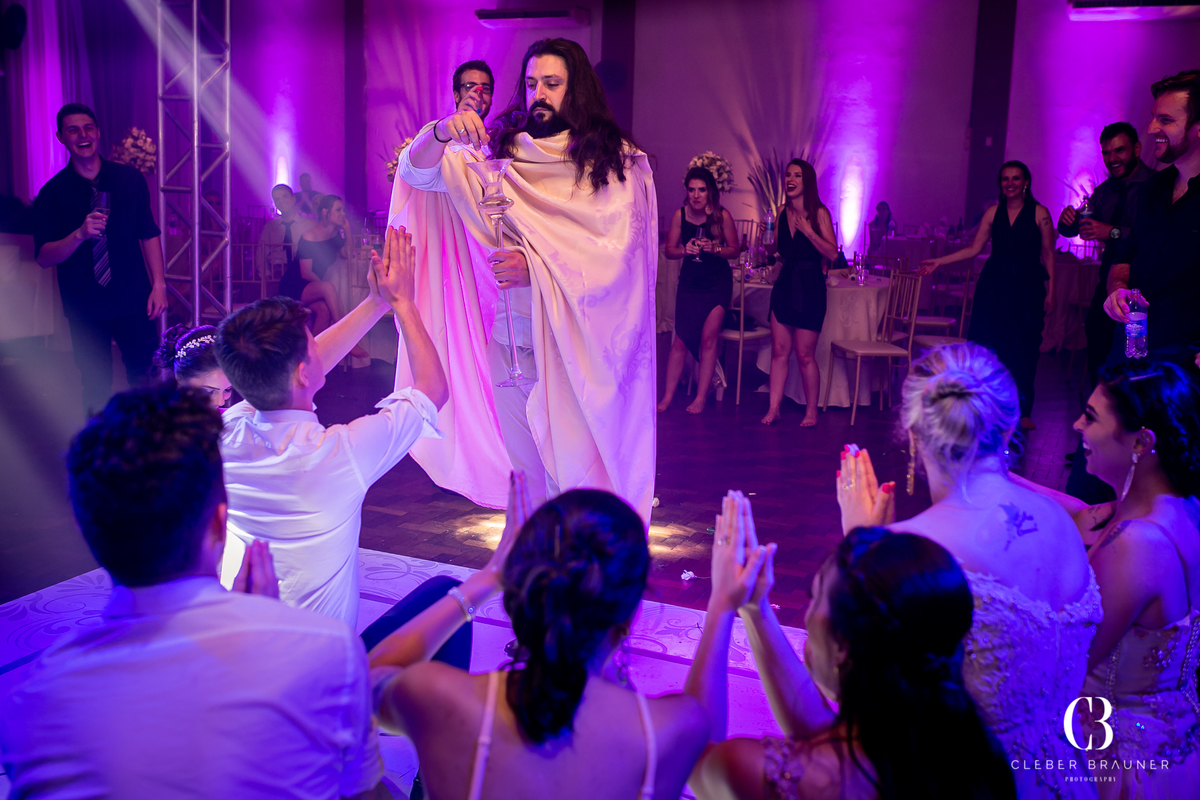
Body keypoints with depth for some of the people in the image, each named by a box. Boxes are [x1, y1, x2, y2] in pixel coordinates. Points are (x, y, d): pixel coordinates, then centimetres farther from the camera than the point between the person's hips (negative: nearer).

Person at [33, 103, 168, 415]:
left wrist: (159, 285, -1)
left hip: (133, 299, 1)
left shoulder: (130, 179, 3)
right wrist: (80, 234, -22)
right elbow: (44, 256, -5)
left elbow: (149, 234, 6)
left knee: (145, 379, 3)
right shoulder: (52, 193, -2)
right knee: (96, 389, 7)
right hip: (85, 308, -1)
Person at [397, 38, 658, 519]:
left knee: (577, 468, -3)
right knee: (525, 467, 11)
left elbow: (619, 253, -11)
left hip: (581, 341, -3)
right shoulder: (502, 150, 6)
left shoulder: (618, 160, -3)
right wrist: (442, 134, -19)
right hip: (512, 337, 3)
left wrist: (536, 266, -20)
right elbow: (417, 173, 3)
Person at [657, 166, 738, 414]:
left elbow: (734, 250, -4)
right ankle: (667, 396, 9)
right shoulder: (680, 215, -7)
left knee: (708, 337, -7)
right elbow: (669, 250, 0)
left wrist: (715, 249, -22)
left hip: (718, 282, -2)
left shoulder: (722, 215, -11)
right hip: (689, 282, 2)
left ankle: (701, 397, 3)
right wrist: (685, 250, -20)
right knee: (681, 340, 1)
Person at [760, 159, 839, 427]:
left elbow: (832, 253, -13)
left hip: (810, 287, -5)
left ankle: (811, 411, 13)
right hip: (784, 284, 5)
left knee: (805, 355, -1)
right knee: (779, 350, 4)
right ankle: (774, 407, 10)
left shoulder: (819, 213, -7)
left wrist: (808, 231, -21)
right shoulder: (782, 212, 7)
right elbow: (773, 250, 14)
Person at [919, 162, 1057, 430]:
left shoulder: (1039, 213, 0)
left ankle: (1022, 412, 11)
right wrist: (938, 262, 2)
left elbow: (1048, 254, 1)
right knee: (989, 344, -1)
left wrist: (1050, 290, -4)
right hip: (994, 286, 2)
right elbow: (974, 249, 8)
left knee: (1023, 348, 0)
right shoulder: (993, 212, 8)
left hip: (1027, 287, -2)